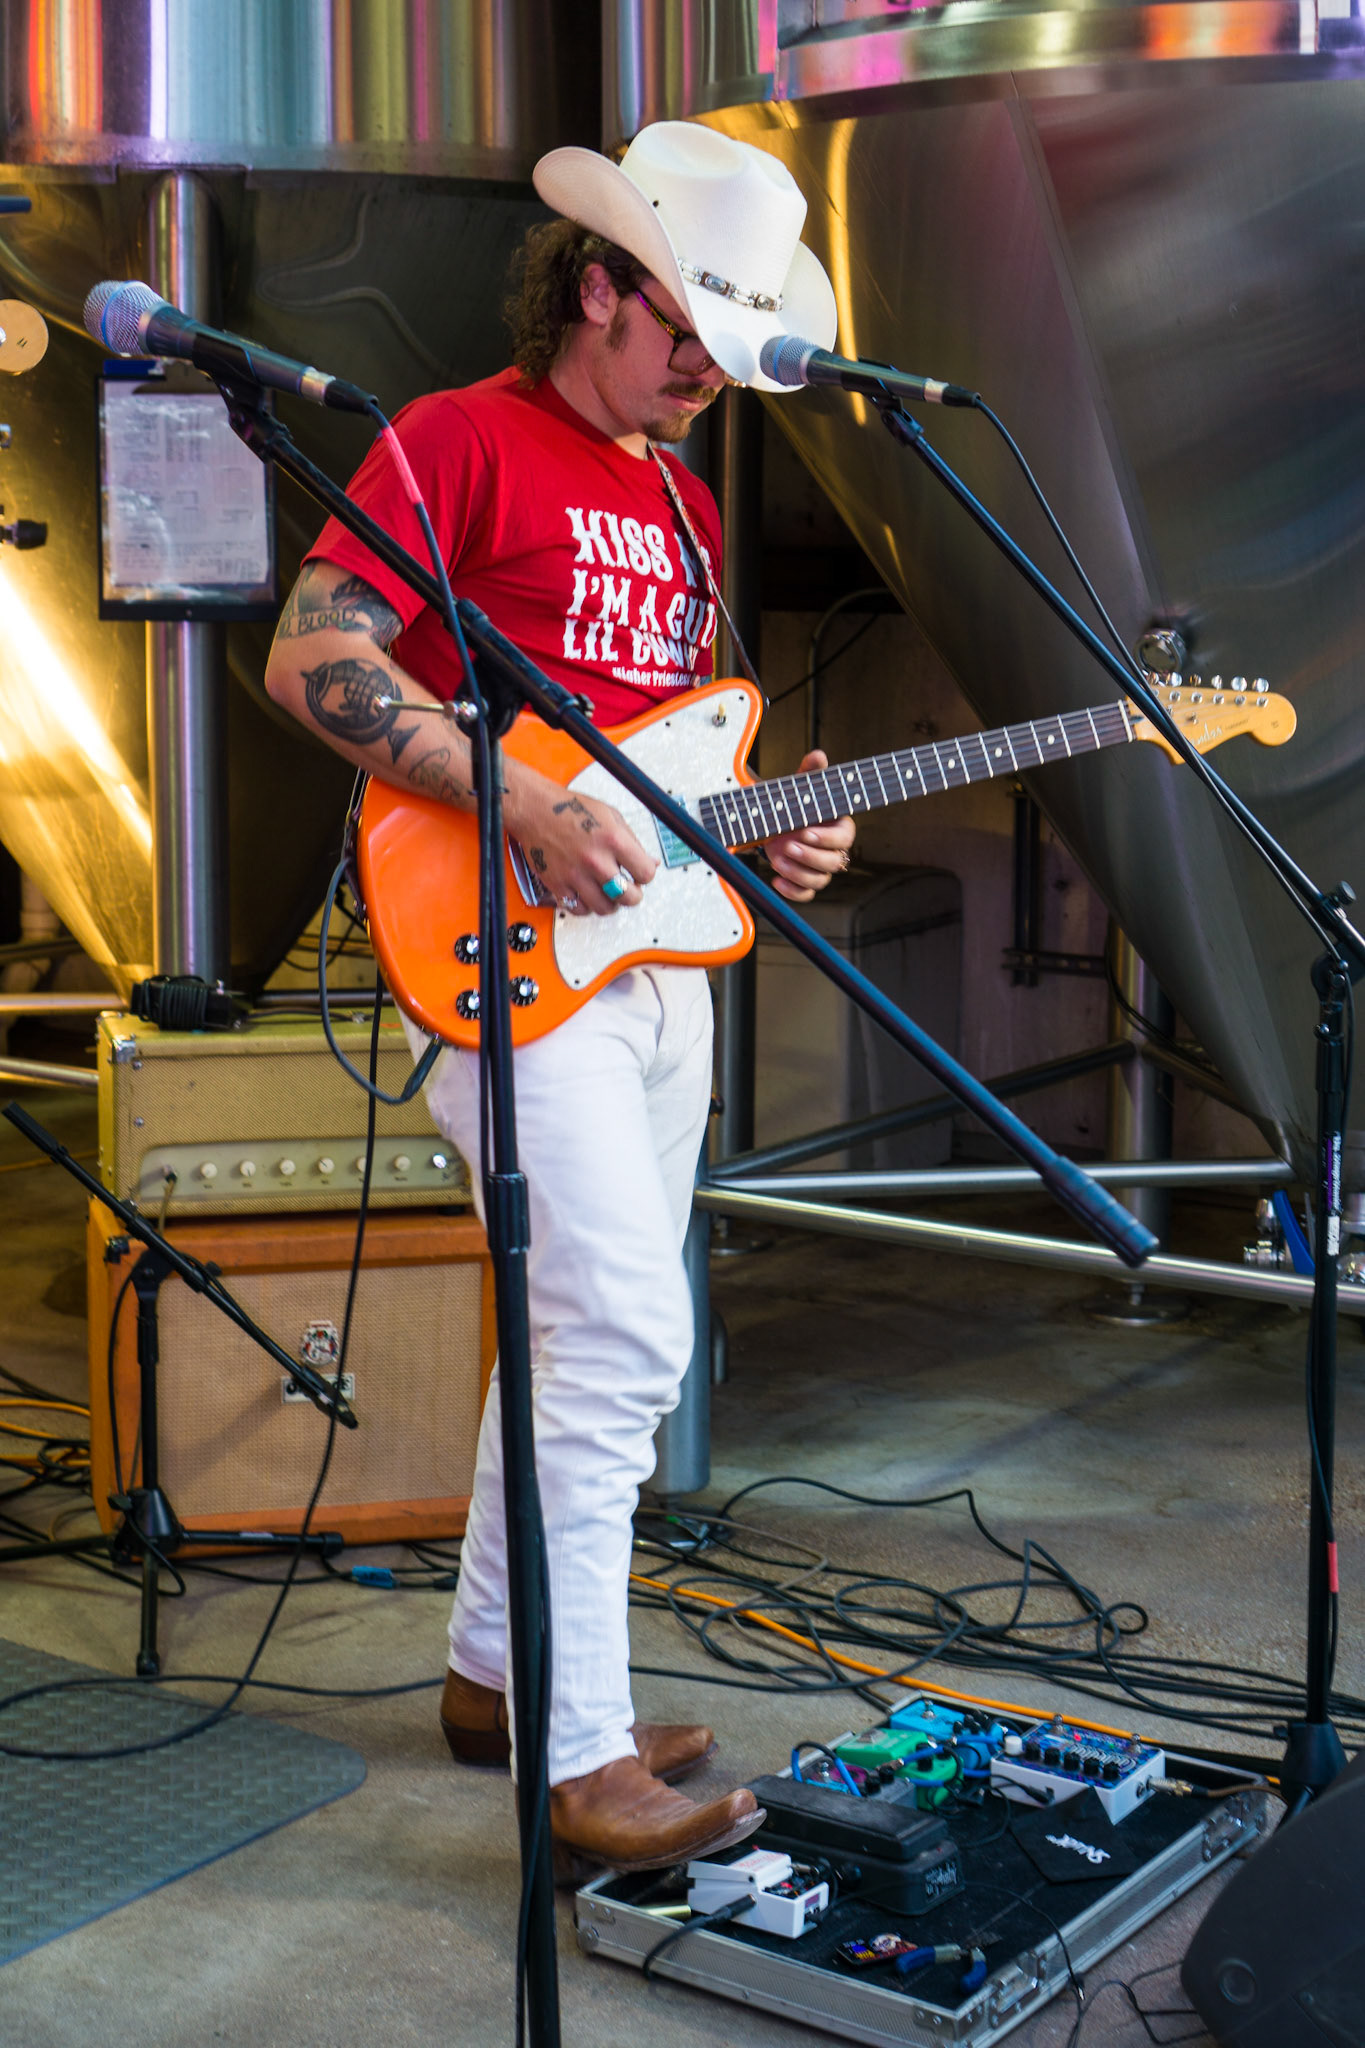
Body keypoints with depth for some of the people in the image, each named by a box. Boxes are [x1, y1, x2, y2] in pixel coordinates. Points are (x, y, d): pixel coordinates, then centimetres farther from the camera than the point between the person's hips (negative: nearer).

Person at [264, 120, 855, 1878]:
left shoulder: (685, 502, 20)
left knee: (585, 1332, 13)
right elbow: (309, 660, -15)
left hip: (657, 952, 9)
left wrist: (767, 831, 5)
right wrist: (523, 808, -22)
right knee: (626, 1330, -15)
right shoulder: (460, 440, -5)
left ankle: (496, 1668, 28)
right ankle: (579, 1763, -5)